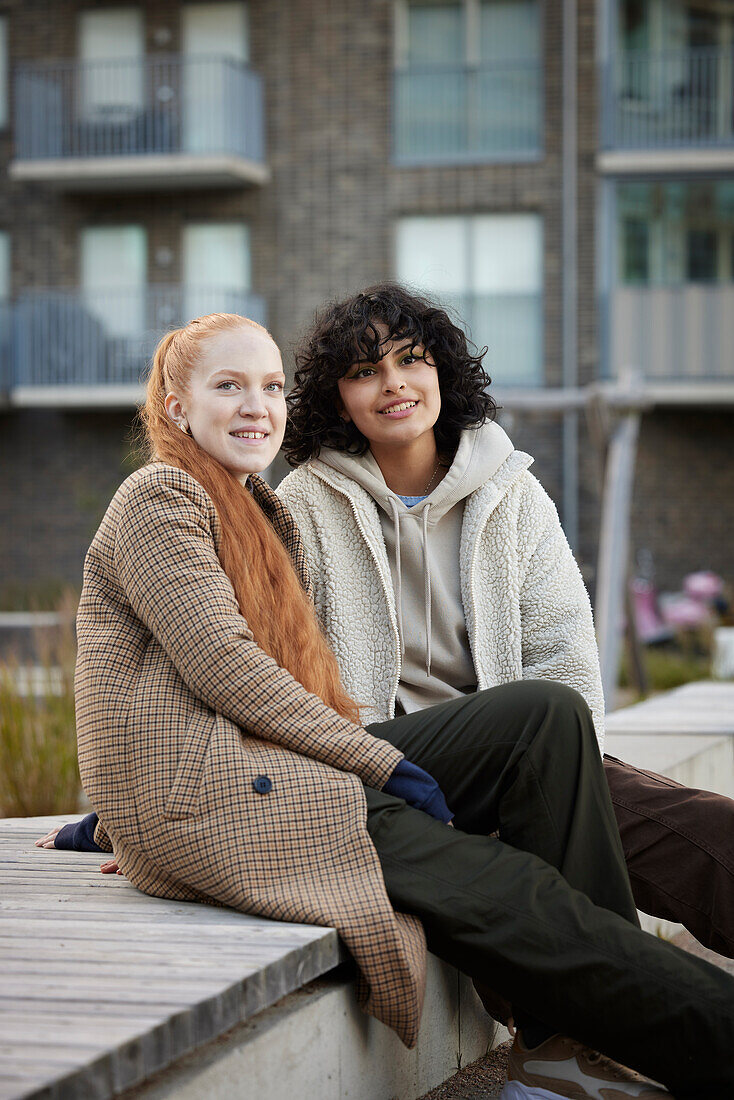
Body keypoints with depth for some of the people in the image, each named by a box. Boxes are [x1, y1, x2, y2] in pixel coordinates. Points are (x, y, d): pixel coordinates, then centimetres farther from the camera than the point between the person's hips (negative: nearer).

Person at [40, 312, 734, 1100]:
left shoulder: (259, 516, 27)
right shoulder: (158, 497, -3)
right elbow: (220, 666, -14)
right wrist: (381, 761, -15)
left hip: (266, 769, 9)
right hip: (198, 800, -9)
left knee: (546, 715, -8)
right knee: (506, 892, -19)